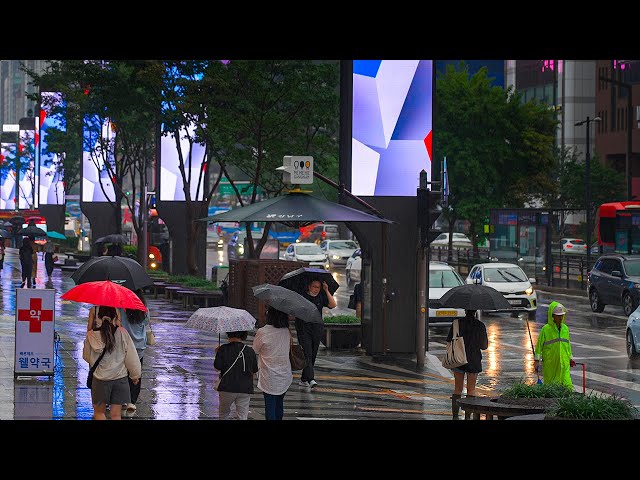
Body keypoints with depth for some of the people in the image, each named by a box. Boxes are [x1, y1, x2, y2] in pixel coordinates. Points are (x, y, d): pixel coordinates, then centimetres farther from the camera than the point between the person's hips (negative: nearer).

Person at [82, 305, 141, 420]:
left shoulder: (91, 335, -8)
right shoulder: (122, 333, -11)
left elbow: (86, 356, 7)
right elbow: (131, 357, -5)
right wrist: (135, 375, 9)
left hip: (100, 379, 0)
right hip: (120, 378, 0)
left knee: (99, 412, 17)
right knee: (116, 414, 7)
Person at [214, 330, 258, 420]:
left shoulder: (223, 349, -8)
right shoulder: (250, 351, -2)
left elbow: (217, 367, -6)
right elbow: (254, 372, 5)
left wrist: (217, 353, 9)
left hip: (226, 389, -1)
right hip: (245, 389, 1)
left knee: (223, 414, 19)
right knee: (242, 416, 3)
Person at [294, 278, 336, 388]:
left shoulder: (321, 297, 6)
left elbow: (333, 305, -7)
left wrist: (327, 291, -11)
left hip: (317, 329, 4)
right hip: (303, 330, -4)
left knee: (313, 355, 8)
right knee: (307, 354, -15)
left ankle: (304, 379, 19)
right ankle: (310, 379, -24)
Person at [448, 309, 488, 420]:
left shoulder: (457, 323, -4)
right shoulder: (480, 326, -6)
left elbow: (449, 341, -1)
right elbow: (484, 346, -3)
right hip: (473, 360, -1)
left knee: (457, 389, 9)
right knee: (471, 390, 6)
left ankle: (455, 416, 3)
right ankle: (467, 417, 2)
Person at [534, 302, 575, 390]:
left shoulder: (565, 328, 9)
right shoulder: (546, 329, -6)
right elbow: (539, 345, -3)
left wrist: (571, 358, 24)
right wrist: (536, 360, -4)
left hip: (564, 362, 3)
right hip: (549, 363, -3)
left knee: (567, 384, -7)